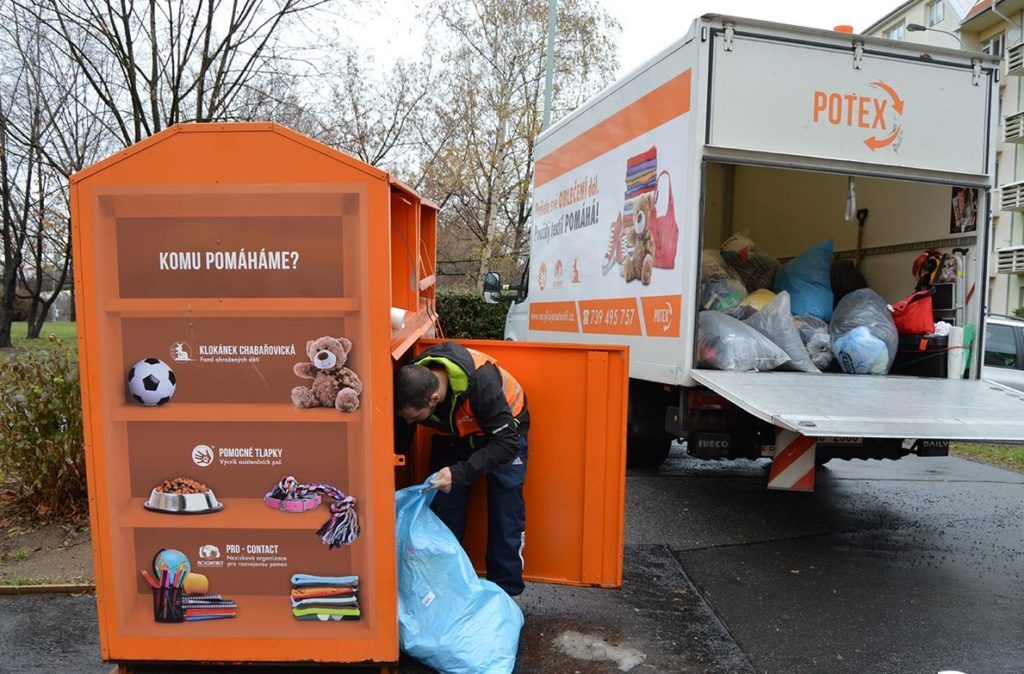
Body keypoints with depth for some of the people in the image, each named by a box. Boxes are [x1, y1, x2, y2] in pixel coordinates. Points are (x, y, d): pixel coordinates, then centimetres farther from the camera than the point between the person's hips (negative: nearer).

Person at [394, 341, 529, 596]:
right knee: (443, 510, 1)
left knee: (506, 511, -6)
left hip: (503, 428, -4)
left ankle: (506, 590, 10)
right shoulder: (411, 384, -27)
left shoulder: (480, 380, -42)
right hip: (453, 433, 4)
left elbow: (506, 442, -38)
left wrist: (460, 473, -48)